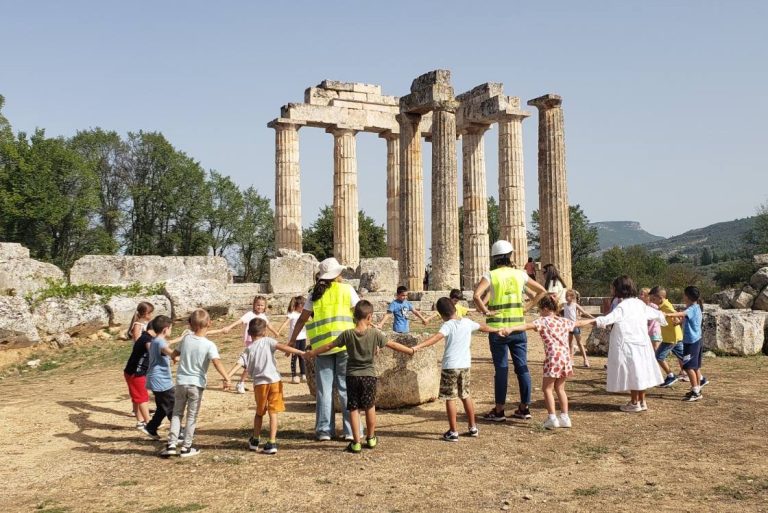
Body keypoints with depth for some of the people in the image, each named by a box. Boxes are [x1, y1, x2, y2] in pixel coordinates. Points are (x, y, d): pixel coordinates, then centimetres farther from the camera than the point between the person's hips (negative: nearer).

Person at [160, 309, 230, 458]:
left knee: (177, 413, 14)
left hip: (181, 382, 3)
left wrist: (175, 357, 37)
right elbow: (217, 362, -27)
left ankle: (171, 445, 10)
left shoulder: (186, 339, 0)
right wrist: (226, 378, -30)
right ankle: (186, 448, 13)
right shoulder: (209, 345, -13)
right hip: (197, 384, -3)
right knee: (192, 416, 8)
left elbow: (174, 354, 15)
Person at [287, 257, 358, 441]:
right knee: (346, 388, 3)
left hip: (322, 346, 2)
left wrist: (292, 341, 17)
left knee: (324, 389, 8)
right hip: (344, 344, -2)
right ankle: (351, 430, 4)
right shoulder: (347, 290, 1)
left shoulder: (316, 294, 8)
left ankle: (324, 430, 11)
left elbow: (301, 319, 9)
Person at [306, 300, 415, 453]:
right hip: (369, 375, 0)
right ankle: (371, 438, 28)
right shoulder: (375, 333, -8)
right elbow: (393, 345, -1)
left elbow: (329, 346, 1)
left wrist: (312, 353, 15)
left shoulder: (348, 334, -6)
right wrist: (411, 351, 12)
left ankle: (356, 442, 2)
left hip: (352, 376, 0)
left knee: (353, 409, 5)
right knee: (370, 407, 16)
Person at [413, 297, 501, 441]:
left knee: (450, 398, 1)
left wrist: (418, 346, -38)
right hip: (465, 365, 6)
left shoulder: (448, 325, -11)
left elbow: (436, 337, -28)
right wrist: (497, 330, 43)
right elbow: (483, 327, 24)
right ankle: (472, 427, 27)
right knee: (465, 395, 19)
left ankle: (453, 432, 1)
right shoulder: (467, 322, 7)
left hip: (450, 366, -6)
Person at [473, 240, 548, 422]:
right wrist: (526, 308, 10)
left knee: (501, 369, 1)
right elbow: (542, 291, 12)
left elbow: (476, 296, -22)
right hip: (518, 327, 3)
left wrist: (486, 312, -10)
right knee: (522, 367, 8)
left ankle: (499, 410, 6)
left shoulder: (490, 275, -6)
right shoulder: (520, 274, 5)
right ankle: (524, 408, 14)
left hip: (498, 328, -3)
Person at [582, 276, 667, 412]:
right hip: (642, 344, 8)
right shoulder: (640, 304, 8)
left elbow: (608, 319, -34)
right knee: (639, 372, 16)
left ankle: (634, 403, 11)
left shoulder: (622, 306, -17)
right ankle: (642, 401, 25)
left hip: (628, 345, -8)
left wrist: (590, 321, -44)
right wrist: (662, 318, 48)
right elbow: (656, 314, 25)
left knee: (632, 372, 2)